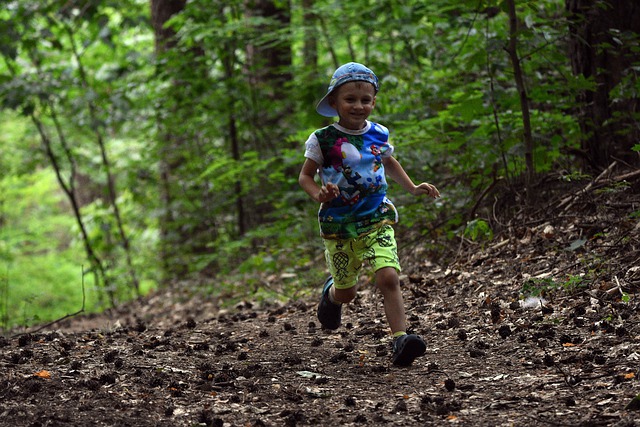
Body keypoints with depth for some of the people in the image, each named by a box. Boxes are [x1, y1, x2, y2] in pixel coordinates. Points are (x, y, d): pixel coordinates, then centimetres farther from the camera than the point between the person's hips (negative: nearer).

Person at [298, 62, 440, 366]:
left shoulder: (379, 135, 4)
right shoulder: (323, 139, -7)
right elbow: (305, 175, 1)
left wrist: (412, 188, 14)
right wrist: (319, 195, -20)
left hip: (377, 220, 1)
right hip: (338, 225, -1)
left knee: (388, 277, -20)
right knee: (347, 292, 11)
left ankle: (401, 340, -22)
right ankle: (330, 292, 48)